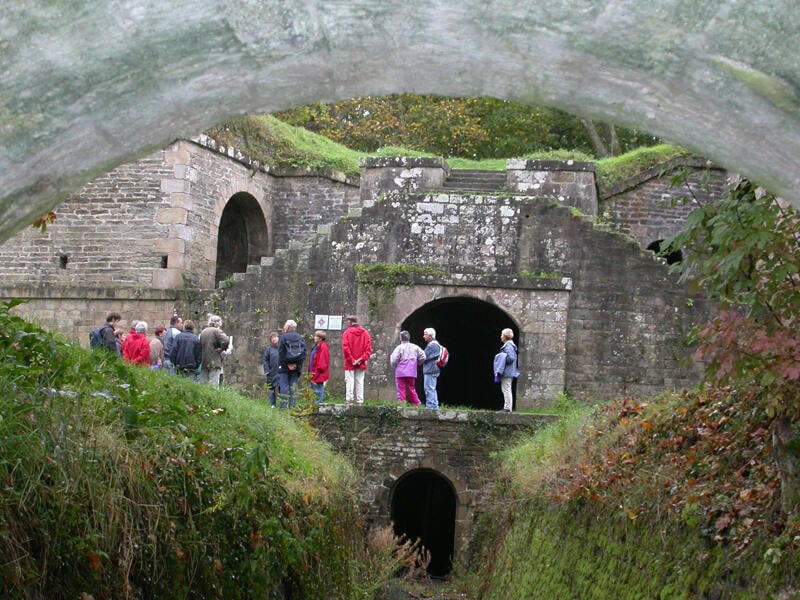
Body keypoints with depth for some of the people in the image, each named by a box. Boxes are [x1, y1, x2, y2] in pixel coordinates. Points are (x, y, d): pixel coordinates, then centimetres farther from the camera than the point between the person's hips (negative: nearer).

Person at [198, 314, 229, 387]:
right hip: (214, 362, -7)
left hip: (203, 362, 7)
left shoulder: (203, 332, 15)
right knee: (213, 384, -7)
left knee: (202, 383, 9)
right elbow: (225, 341, -22)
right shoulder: (217, 331, -8)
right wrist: (221, 349, -5)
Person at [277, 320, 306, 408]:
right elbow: (304, 353, 3)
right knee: (293, 385, 8)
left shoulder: (283, 337, -5)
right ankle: (292, 405, 6)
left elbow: (281, 353, -10)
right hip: (296, 367, 4)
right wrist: (297, 364, -1)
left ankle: (283, 405, -6)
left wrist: (286, 364, -7)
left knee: (284, 385, -2)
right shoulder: (300, 338, 8)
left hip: (284, 367, -4)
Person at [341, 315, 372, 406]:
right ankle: (360, 401, 3)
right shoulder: (365, 333, 8)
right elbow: (369, 348, 1)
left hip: (350, 364, -3)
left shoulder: (347, 332, -3)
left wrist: (351, 360, -9)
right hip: (361, 364, 3)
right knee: (360, 382, 6)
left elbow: (345, 348, -11)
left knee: (349, 381, -3)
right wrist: (362, 359, -4)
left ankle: (349, 400, -10)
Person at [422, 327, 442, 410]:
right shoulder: (435, 344, 18)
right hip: (433, 370, 11)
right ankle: (435, 406, 20)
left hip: (430, 371, -11)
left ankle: (430, 406, -8)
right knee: (432, 389, 15)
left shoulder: (432, 345, -14)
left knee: (429, 389, -8)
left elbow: (424, 357, -14)